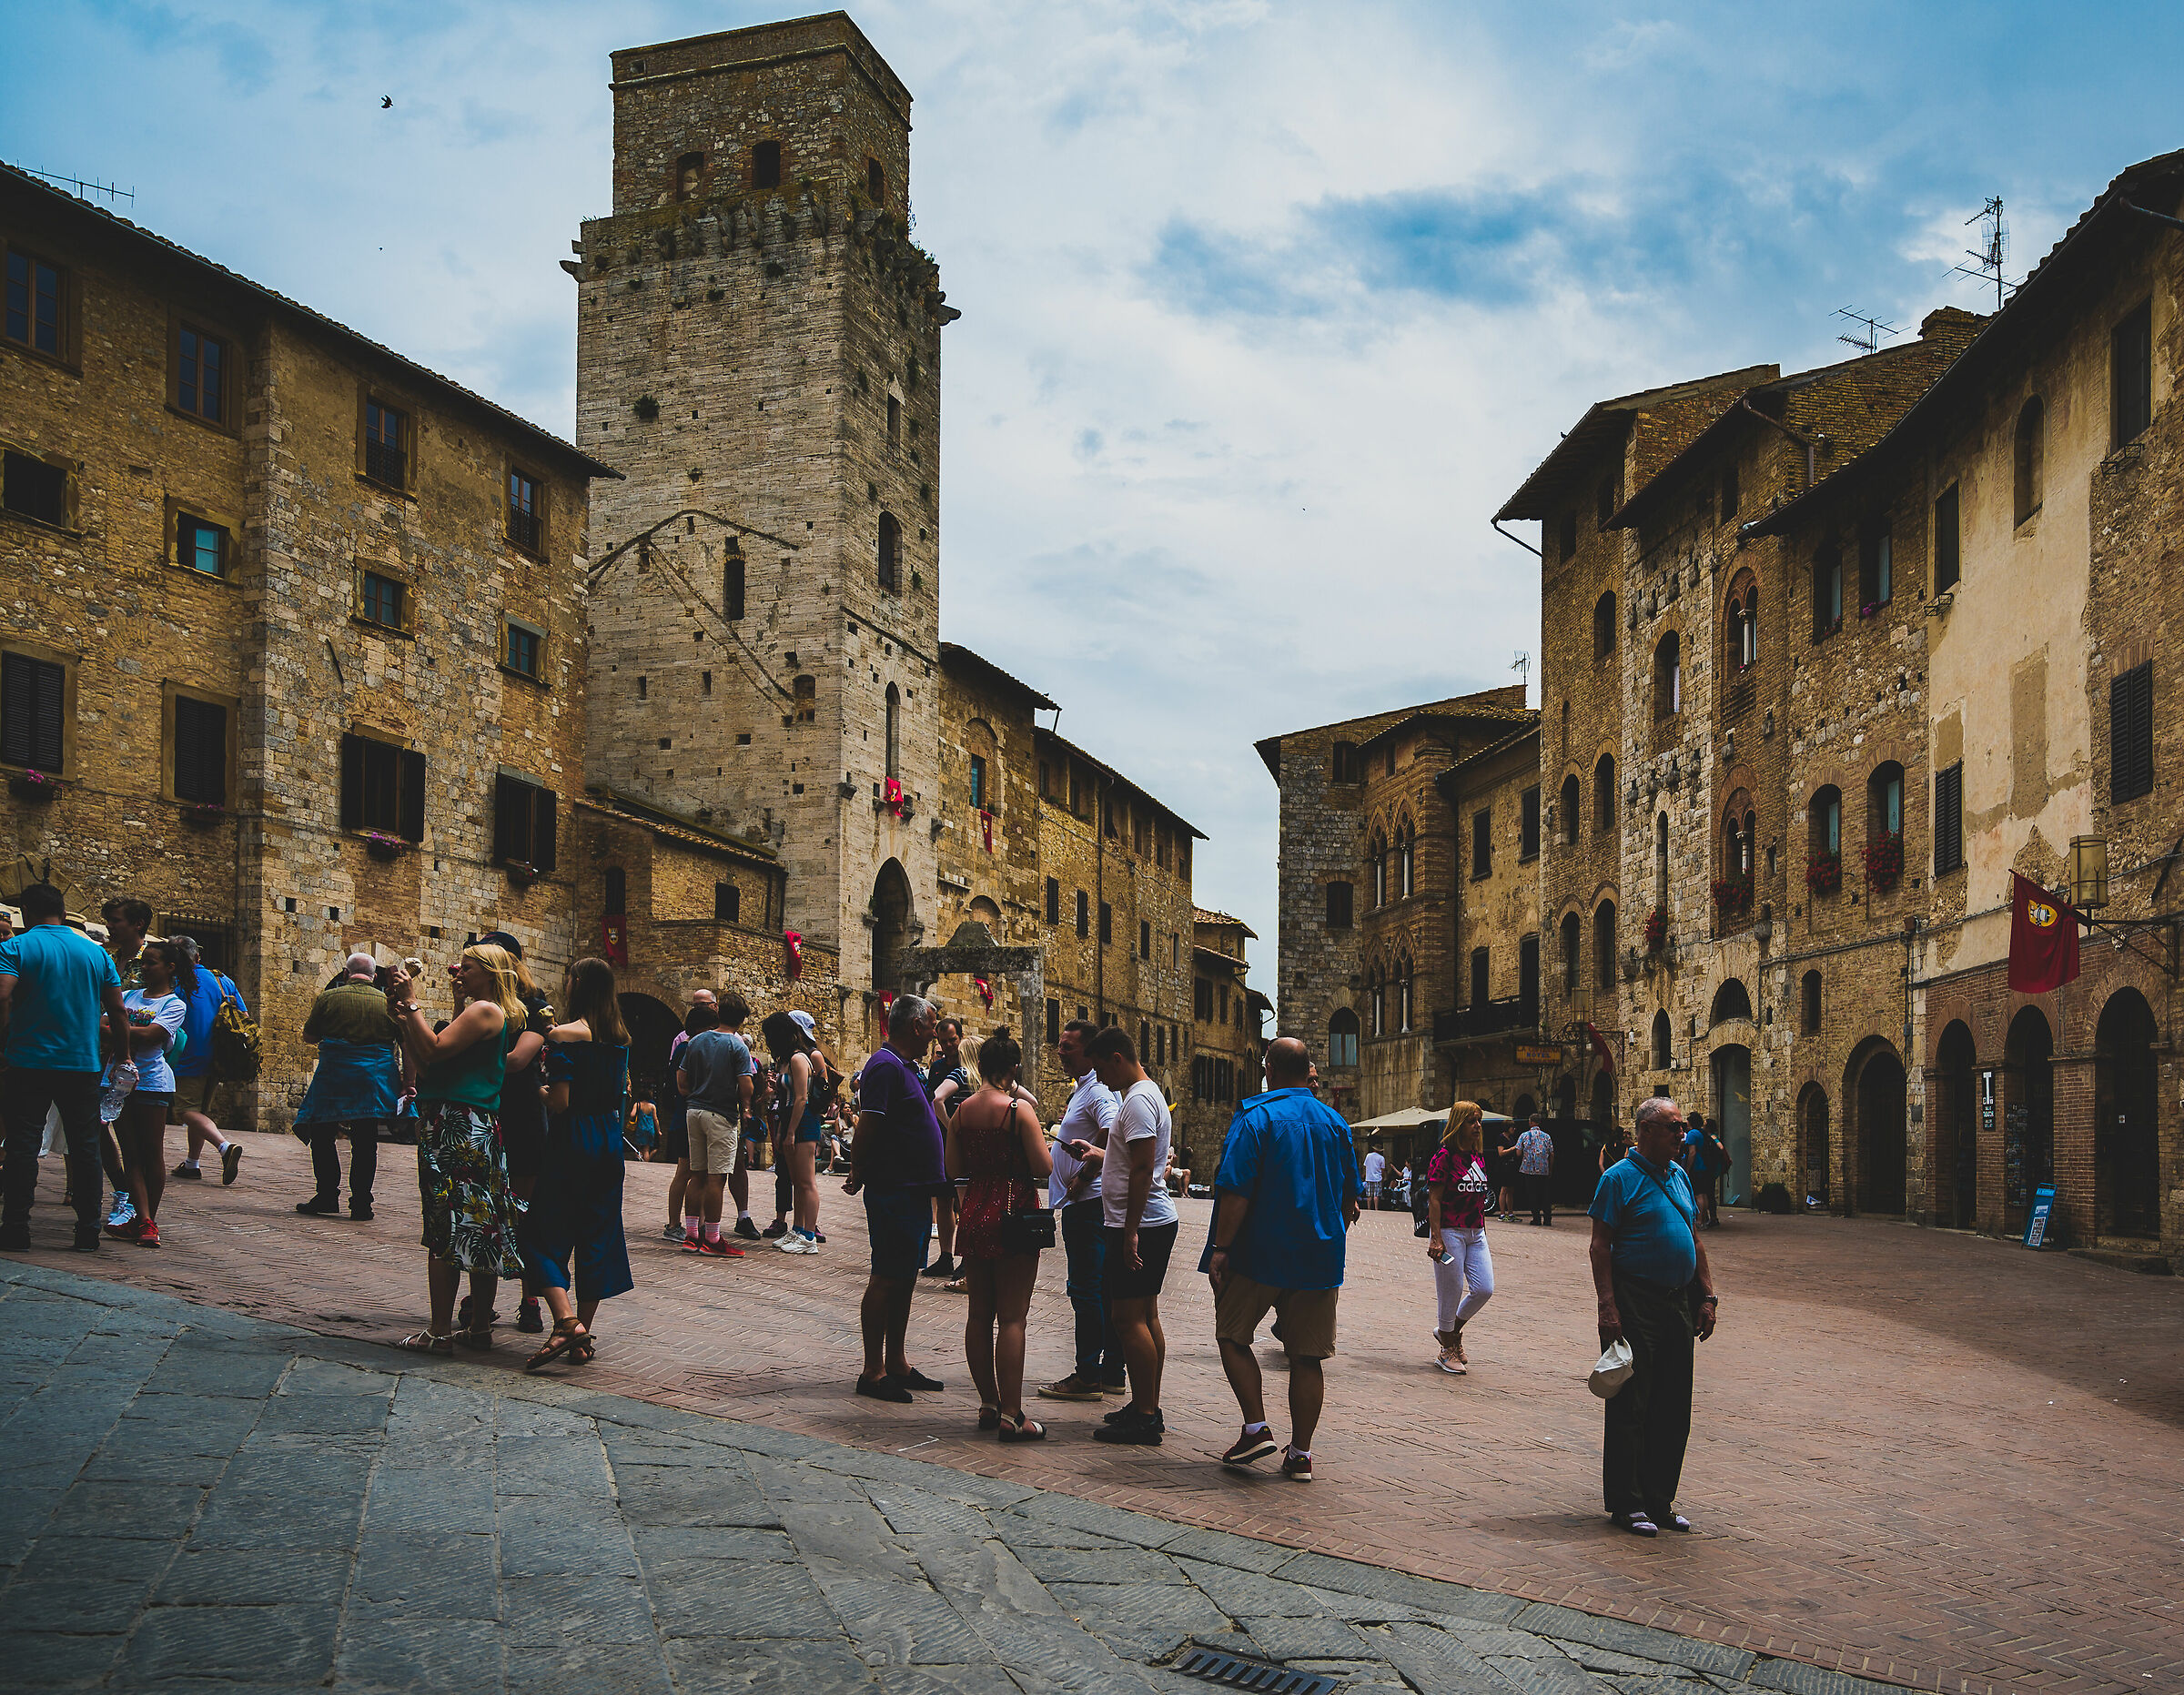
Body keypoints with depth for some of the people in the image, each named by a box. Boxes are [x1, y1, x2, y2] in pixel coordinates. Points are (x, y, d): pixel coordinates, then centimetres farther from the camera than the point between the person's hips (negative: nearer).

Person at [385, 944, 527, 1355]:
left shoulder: (486, 1010, -8)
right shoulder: (475, 1011, 22)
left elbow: (435, 1050, -18)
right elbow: (424, 1061, 19)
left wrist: (412, 1004, -11)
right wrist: (402, 1017, 12)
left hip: (459, 1127, -10)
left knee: (446, 1228, -8)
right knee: (479, 1228, 11)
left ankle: (440, 1332, -6)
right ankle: (480, 1326, 17)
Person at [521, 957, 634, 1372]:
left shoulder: (564, 1035, -13)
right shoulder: (620, 1037, 7)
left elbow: (559, 1102, -17)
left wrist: (539, 1090, 2)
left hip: (572, 1140, -6)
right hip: (609, 1139, 6)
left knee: (545, 1233, 0)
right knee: (597, 1235, 10)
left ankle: (567, 1321, -18)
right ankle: (583, 1339, 13)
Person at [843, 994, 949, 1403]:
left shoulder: (907, 1067, 17)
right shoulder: (886, 1066, -15)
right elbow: (867, 1127, -20)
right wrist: (858, 1175, -13)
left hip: (914, 1192, 10)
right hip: (893, 1191, -10)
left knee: (905, 1277, 14)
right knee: (886, 1279, -5)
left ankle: (896, 1364, 21)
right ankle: (873, 1372, 1)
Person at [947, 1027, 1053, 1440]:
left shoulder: (962, 1110, 5)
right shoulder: (1019, 1108, -13)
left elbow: (953, 1170, 9)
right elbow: (1044, 1169, -13)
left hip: (973, 1215, 6)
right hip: (1013, 1217, -6)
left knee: (979, 1314, 13)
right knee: (1011, 1317, -4)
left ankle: (988, 1404, 20)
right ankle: (1011, 1415, -4)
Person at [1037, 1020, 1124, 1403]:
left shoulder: (1097, 1091, -15)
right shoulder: (1083, 1089, 18)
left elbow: (1112, 1134, -30)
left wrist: (1082, 1178, -23)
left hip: (1086, 1202, -11)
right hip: (1089, 1203, 11)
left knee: (1086, 1290, -6)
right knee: (1104, 1289, 12)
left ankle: (1088, 1376, -3)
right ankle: (1112, 1372, 17)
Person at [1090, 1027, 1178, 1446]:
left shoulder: (1138, 1101, -16)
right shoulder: (1148, 1093, 17)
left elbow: (1143, 1169, -23)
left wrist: (1130, 1232, -24)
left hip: (1139, 1224, -11)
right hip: (1157, 1222, 11)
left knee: (1129, 1319, -9)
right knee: (1146, 1317, 13)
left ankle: (1144, 1418, -8)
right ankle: (1148, 1409, 19)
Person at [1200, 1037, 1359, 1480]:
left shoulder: (1256, 1118, -10)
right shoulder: (1335, 1123, 8)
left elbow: (1236, 1191, -17)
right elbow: (1350, 1198, 15)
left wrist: (1220, 1248, -12)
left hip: (1259, 1255, -4)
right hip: (1319, 1258, 5)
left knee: (1233, 1337, 12)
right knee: (1307, 1356, 7)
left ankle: (1256, 1429, 2)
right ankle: (1300, 1453, 9)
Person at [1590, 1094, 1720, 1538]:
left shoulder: (1678, 1176, 14)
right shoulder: (1620, 1178, -8)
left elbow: (1695, 1240, 20)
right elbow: (1600, 1246, -11)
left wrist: (1708, 1297, 12)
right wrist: (1607, 1306, -18)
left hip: (1678, 1303, 7)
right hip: (1635, 1305, -7)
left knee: (1673, 1409, 9)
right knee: (1630, 1406, -3)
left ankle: (1659, 1500, 18)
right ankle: (1626, 1504, 5)